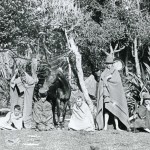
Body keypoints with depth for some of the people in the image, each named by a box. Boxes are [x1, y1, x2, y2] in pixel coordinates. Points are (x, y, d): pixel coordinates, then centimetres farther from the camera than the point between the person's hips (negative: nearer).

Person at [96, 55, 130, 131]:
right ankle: (105, 126, -12)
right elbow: (101, 83, 5)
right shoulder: (103, 73, 15)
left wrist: (108, 79, -8)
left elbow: (118, 81, -5)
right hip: (106, 93, 1)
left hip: (114, 93, -1)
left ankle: (117, 126, -3)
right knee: (106, 109, -8)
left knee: (115, 109, -5)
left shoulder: (115, 72, 10)